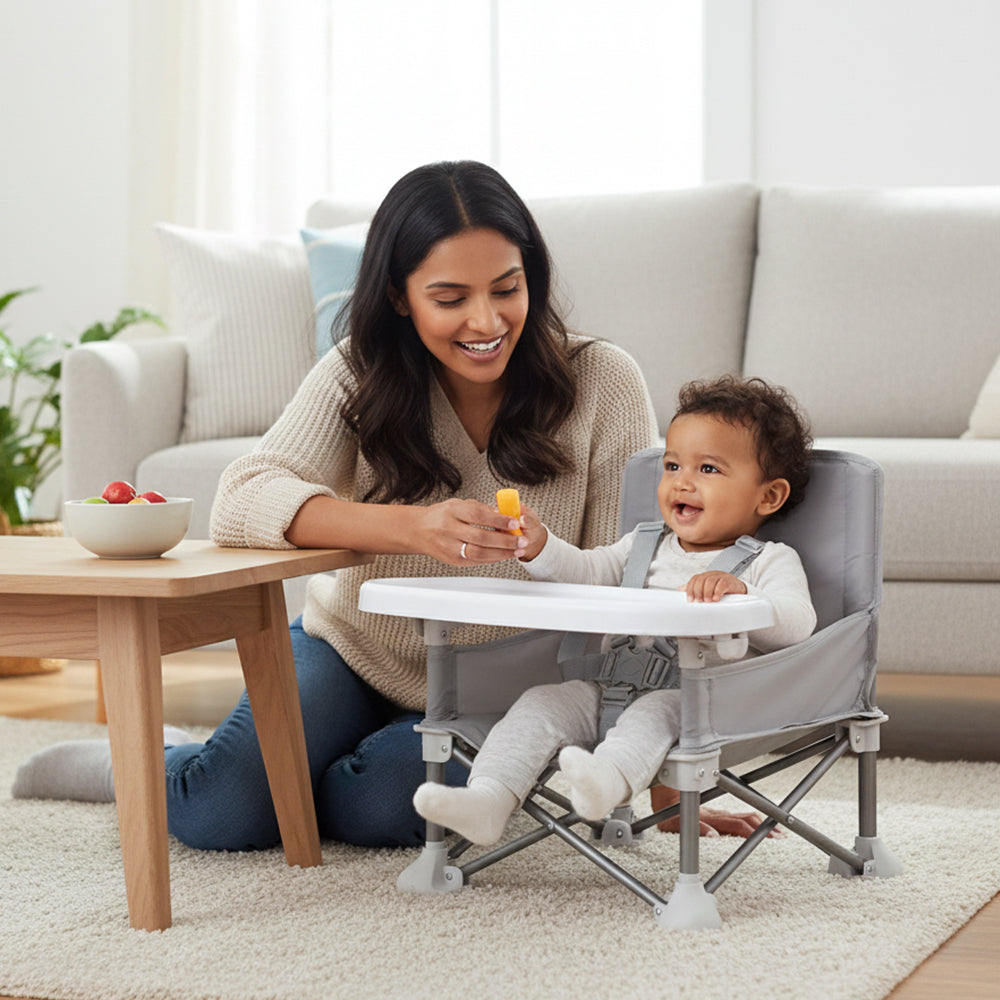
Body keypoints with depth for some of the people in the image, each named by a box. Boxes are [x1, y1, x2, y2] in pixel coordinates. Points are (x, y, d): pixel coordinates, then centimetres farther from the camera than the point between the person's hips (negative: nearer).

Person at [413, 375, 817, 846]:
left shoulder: (771, 561, 5)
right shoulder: (648, 546, 25)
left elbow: (797, 624, -12)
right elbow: (588, 571, 17)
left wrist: (739, 593, -30)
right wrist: (540, 546, -2)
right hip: (614, 686, 6)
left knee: (658, 710, -36)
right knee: (543, 702, -15)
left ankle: (610, 778, -63)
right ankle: (488, 799, -31)